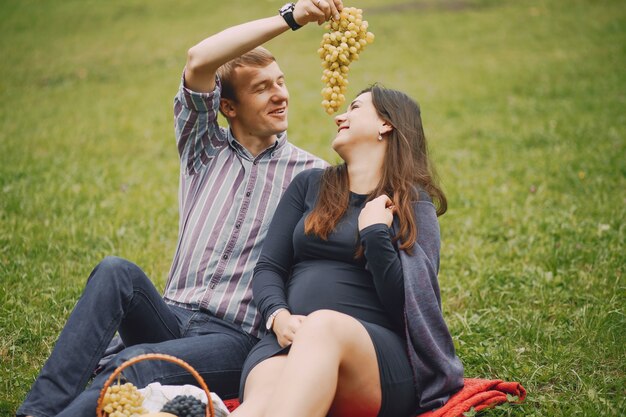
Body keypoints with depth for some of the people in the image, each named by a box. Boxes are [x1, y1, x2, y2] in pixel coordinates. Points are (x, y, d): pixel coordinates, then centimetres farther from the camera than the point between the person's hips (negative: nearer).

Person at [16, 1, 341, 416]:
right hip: (173, 318, 3)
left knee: (135, 366, -32)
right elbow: (198, 61, -4)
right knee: (117, 271, -30)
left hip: (235, 338, -2)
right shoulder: (204, 148, 13)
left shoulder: (310, 173, 10)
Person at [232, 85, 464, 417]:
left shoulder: (414, 205, 11)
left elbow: (410, 307, 0)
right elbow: (268, 268, 14)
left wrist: (374, 233, -8)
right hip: (291, 339, 3)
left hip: (380, 351, -2)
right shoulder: (309, 185, 22)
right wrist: (278, 317, -7)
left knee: (323, 325, -40)